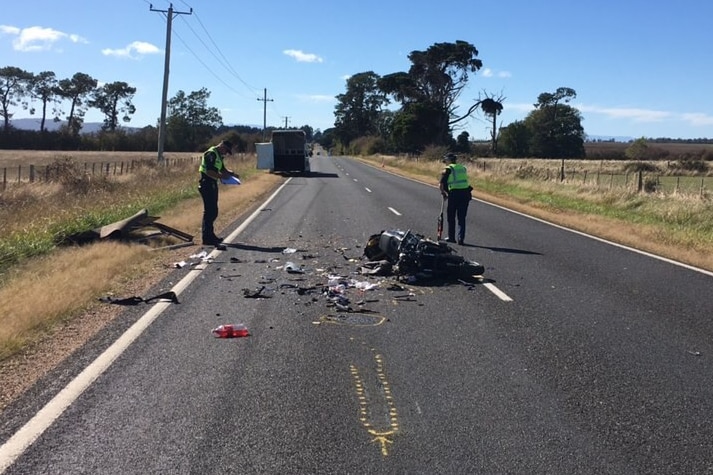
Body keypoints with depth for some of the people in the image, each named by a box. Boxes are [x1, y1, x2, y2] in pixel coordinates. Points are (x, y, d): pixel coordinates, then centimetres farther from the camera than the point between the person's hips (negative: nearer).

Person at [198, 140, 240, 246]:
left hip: (212, 185, 11)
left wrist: (231, 173, 8)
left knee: (213, 211, 15)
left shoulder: (218, 155, 17)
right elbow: (209, 171, -24)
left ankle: (209, 235, 25)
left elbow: (222, 168, 25)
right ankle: (207, 238, -4)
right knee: (209, 211, -8)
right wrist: (221, 176, -22)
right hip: (207, 184, -11)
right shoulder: (211, 154, -16)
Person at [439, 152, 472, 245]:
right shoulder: (463, 168, 18)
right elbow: (464, 181, 18)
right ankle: (461, 238, 4)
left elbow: (441, 185, -5)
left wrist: (443, 193, 13)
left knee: (451, 217, 12)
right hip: (465, 193, 4)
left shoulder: (448, 169, 1)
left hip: (454, 193, -4)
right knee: (462, 218, 10)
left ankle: (451, 237, 18)